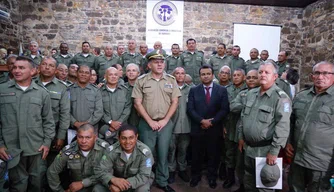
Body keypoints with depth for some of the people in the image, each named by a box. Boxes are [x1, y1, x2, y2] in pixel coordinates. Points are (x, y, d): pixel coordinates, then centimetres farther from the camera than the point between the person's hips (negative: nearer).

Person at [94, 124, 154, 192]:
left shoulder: (145, 152, -26)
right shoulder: (112, 150, -19)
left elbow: (144, 176, -29)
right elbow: (100, 170, -20)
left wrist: (124, 184, -42)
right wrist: (113, 180, -41)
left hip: (139, 181, -2)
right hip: (118, 179, 3)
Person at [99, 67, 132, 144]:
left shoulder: (125, 90, 5)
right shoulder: (100, 91, 1)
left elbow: (127, 108, 1)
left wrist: (119, 122, -8)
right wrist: (110, 122, -10)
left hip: (122, 127, 1)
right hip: (105, 127, -1)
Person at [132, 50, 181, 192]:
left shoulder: (171, 80, 3)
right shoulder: (141, 81, -2)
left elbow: (174, 102, 1)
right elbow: (137, 103, -5)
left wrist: (165, 120, -7)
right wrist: (150, 121, -10)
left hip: (166, 123, 2)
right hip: (147, 124, -1)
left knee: (163, 154, 12)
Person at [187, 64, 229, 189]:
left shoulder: (222, 90, 2)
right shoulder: (193, 90, 4)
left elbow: (225, 109, -5)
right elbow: (190, 109, -4)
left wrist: (211, 122, -13)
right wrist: (202, 121, -15)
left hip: (214, 129, 0)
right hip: (197, 128, 1)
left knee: (214, 155, 12)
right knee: (196, 155, 11)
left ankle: (212, 177, 31)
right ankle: (195, 176, 30)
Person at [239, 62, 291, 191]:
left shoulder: (281, 97, -16)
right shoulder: (251, 93, 6)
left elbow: (283, 126, -21)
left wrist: (274, 151, -22)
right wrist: (241, 136, 13)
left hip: (266, 150, -6)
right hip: (248, 147, 6)